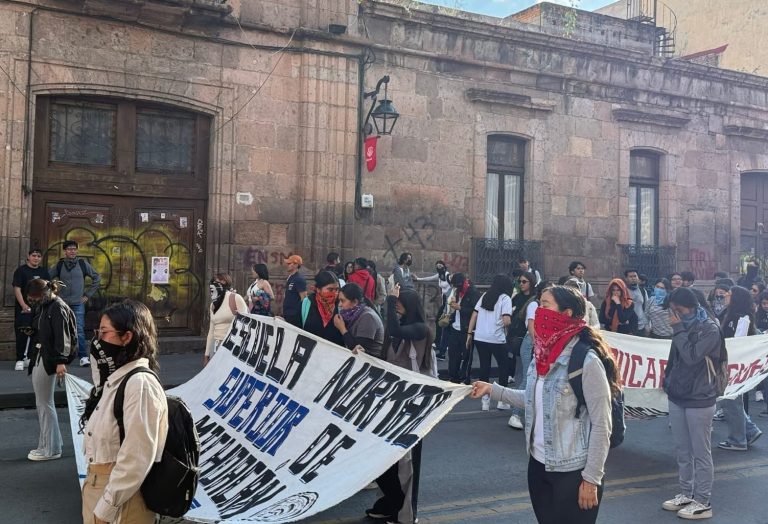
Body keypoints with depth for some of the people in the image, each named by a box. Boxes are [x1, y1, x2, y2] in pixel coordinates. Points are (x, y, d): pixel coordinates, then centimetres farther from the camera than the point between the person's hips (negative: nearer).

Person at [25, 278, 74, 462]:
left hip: (49, 360, -9)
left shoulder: (57, 308, -14)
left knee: (45, 403, -2)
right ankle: (46, 444, 26)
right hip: (38, 358, 9)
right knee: (42, 404, 15)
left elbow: (62, 336, -20)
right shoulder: (43, 307, 13)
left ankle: (51, 449, 8)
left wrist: (61, 361, -25)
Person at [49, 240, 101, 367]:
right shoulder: (59, 265, 4)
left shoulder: (83, 263, 2)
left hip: (78, 303, -1)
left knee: (79, 331, -8)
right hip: (62, 303, 2)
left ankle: (83, 357, -3)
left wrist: (88, 294, 3)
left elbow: (97, 277, 7)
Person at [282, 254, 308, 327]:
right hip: (287, 314, 9)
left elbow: (304, 298, -17)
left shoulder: (299, 279, -15)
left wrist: (300, 314, -17)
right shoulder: (290, 277, 13)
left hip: (295, 316, -9)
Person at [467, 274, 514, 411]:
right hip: (496, 339, -4)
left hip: (480, 337, 4)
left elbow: (474, 315, 7)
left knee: (484, 367, 11)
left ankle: (485, 400, 13)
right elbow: (506, 321, -16)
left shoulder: (485, 295, 11)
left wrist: (469, 334, 11)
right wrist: (509, 321, 7)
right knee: (504, 367, 12)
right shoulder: (505, 298, -3)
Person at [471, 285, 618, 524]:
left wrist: (592, 479, -14)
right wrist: (493, 390, 14)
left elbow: (601, 425, -16)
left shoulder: (587, 360, -19)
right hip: (539, 464, 7)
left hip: (572, 472, -7)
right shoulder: (545, 353, 3)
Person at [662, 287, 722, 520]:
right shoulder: (683, 325, 8)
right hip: (677, 397, 7)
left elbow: (691, 357, -22)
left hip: (699, 400, -7)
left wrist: (678, 329, -17)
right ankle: (686, 494, 25)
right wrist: (668, 381, 10)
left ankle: (702, 502, 10)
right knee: (682, 451, 14)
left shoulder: (709, 328, -11)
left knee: (701, 453, 1)